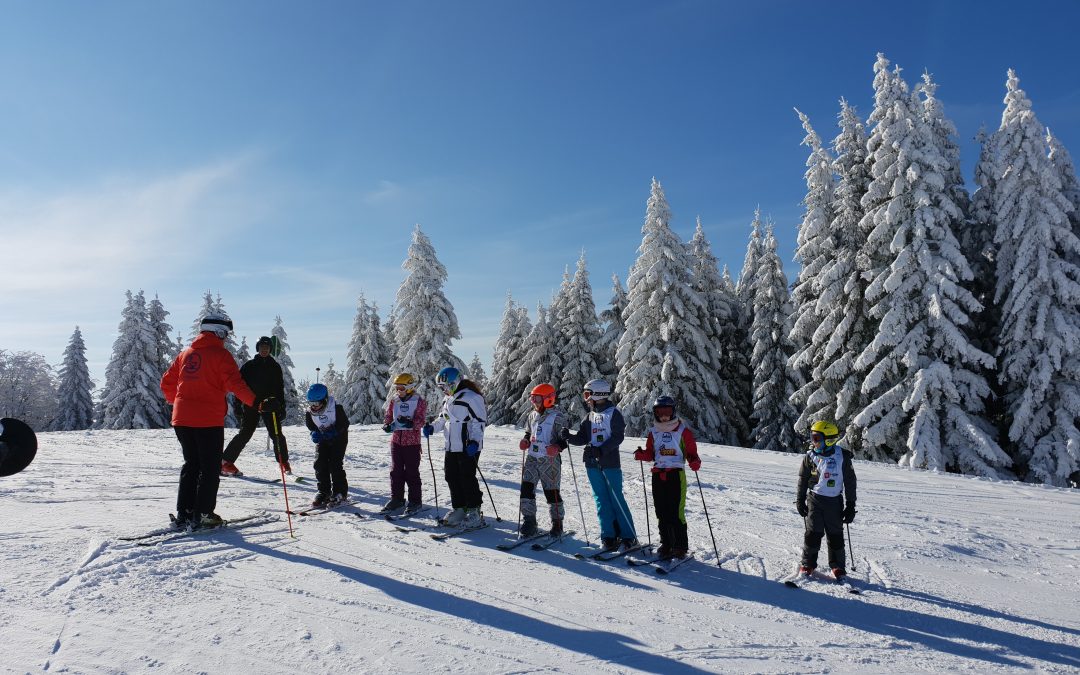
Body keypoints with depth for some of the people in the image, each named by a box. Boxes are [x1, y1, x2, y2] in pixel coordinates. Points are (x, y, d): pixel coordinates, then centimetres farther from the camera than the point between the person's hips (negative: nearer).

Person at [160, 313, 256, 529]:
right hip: (209, 420, -6)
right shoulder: (221, 354, -7)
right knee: (210, 469, 4)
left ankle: (183, 514, 18)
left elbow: (166, 383, 19)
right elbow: (235, 384, -20)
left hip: (182, 419, 6)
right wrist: (256, 402, -25)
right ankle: (202, 515, 4)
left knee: (191, 465, 18)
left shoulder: (186, 354, 13)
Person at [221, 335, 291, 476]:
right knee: (245, 434, -7)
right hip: (251, 405, -2)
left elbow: (280, 389, 13)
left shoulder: (275, 367, 11)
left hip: (270, 406, 2)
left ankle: (284, 462, 13)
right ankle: (226, 462, 1)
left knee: (277, 434, -1)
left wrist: (282, 407, 8)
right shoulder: (249, 366, 5)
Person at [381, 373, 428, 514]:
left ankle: (415, 501, 10)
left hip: (412, 442, -5)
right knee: (396, 471, 9)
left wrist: (410, 423, -32)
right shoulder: (394, 401, 9)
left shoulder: (419, 401, -5)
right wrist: (387, 425, -9)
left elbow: (420, 421, -12)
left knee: (411, 472, 0)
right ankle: (397, 499, 21)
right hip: (396, 440, 5)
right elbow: (388, 415, 12)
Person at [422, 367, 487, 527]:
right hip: (451, 447, 9)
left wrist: (475, 440, -26)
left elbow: (479, 421, -17)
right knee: (452, 477, 10)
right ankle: (459, 510, 22)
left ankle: (475, 513, 6)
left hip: (468, 447, -9)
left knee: (467, 478, -5)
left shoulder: (471, 398, -13)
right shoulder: (448, 399, 14)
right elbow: (443, 419, 24)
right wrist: (432, 426, 6)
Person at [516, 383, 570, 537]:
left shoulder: (558, 416, -9)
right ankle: (529, 522, 7)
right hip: (532, 457, 6)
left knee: (551, 491, 2)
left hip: (550, 460, -6)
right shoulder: (532, 415, 12)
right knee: (526, 488, -2)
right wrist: (525, 441, 4)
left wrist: (557, 447, -27)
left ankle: (557, 523, 19)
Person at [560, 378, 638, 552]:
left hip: (610, 463, -6)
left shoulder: (613, 413, -5)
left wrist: (600, 450, -24)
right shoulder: (590, 415, 14)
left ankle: (629, 537, 3)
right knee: (601, 500, 7)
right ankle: (609, 536, 12)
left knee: (616, 499, -4)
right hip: (592, 464, 6)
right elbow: (582, 438, 11)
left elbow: (617, 437, -14)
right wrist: (569, 437, -8)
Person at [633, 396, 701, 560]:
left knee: (676, 513, -8)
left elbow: (691, 452, -2)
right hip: (658, 475, 5)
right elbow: (650, 453, 15)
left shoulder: (682, 431, -1)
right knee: (661, 513, 9)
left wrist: (694, 462, -22)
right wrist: (641, 455, -6)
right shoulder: (654, 431, 11)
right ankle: (666, 544, 21)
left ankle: (681, 546, 4)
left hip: (676, 474, -4)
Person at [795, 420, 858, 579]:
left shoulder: (843, 457, -5)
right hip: (815, 499, 0)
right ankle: (808, 564, 12)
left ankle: (838, 566, 22)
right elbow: (803, 480, 7)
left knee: (836, 535, 6)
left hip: (835, 501, 0)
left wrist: (850, 506, 1)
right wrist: (800, 500, 5)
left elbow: (850, 482, 2)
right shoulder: (810, 456, -1)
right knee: (813, 533, -2)